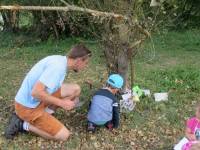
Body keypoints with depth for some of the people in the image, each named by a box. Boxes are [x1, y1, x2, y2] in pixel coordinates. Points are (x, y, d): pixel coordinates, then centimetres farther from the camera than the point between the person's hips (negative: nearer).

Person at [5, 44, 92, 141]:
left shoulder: (61, 60, 1)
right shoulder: (58, 65, -27)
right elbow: (36, 92, -31)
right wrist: (61, 103, -20)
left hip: (39, 99, 8)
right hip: (28, 106, -8)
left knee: (76, 89, 2)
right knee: (64, 135, -7)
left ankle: (44, 114, 5)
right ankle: (23, 125, 1)